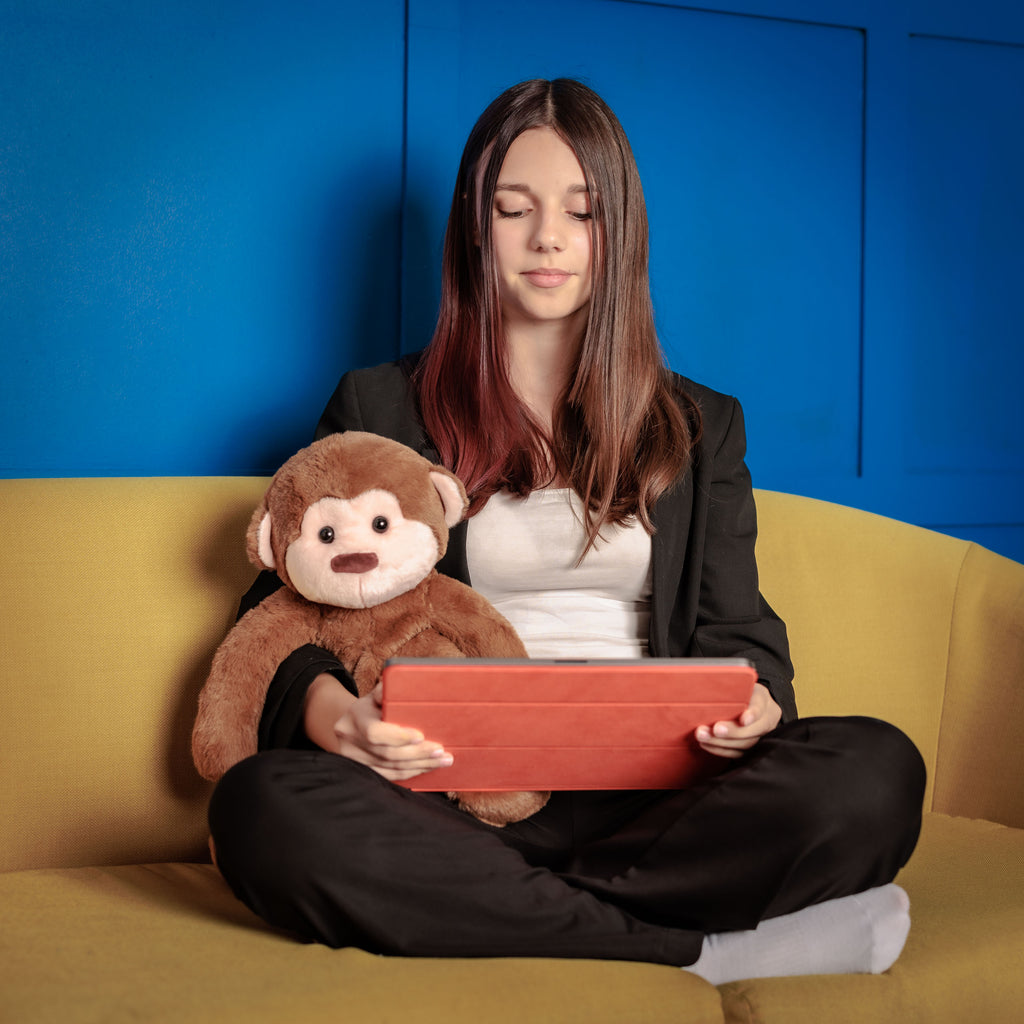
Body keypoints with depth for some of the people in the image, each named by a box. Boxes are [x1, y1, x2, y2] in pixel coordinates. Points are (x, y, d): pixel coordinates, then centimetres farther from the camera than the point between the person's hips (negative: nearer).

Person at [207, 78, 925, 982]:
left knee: (878, 770, -27)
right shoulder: (379, 409, 14)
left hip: (645, 788, 1)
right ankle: (710, 949, -28)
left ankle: (483, 911, -26)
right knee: (261, 804, -34)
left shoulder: (701, 426, 21)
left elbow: (738, 629, 16)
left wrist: (755, 701, -11)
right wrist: (330, 711, -17)